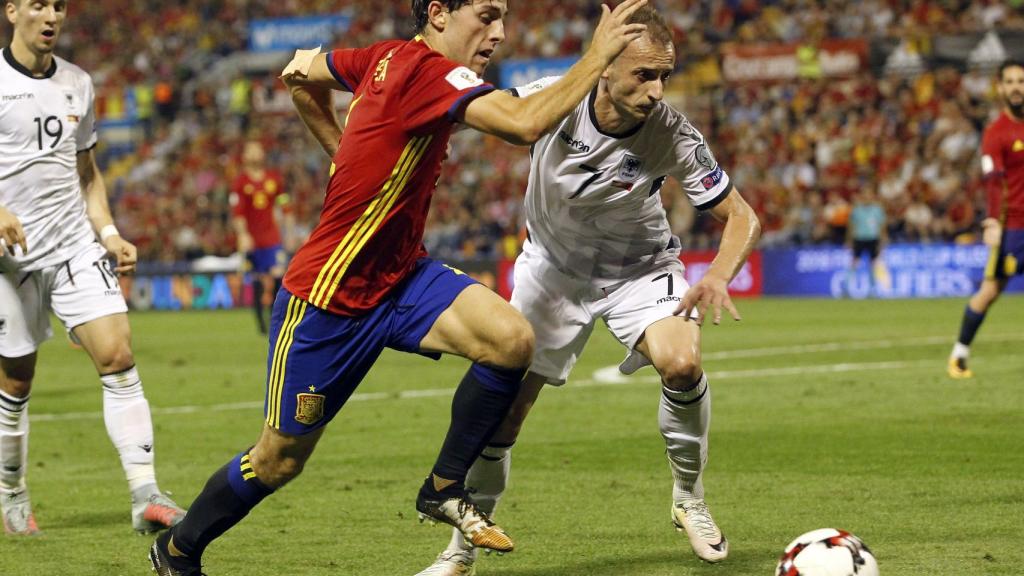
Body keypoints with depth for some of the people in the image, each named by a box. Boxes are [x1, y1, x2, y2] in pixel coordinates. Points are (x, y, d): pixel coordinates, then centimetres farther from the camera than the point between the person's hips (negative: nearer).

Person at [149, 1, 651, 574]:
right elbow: (525, 124, -39)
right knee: (279, 460, 7)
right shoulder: (429, 72, -24)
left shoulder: (390, 57, 1)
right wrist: (598, 57, -30)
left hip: (397, 274, 8)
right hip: (327, 297, -8)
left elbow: (302, 72, 18)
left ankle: (445, 489, 1)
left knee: (513, 341, -17)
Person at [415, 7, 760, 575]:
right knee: (502, 410, 1)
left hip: (638, 266, -1)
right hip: (554, 266, 1)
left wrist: (718, 277, -38)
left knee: (682, 363, -30)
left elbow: (741, 218, -18)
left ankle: (690, 500, -4)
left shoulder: (674, 136, -27)